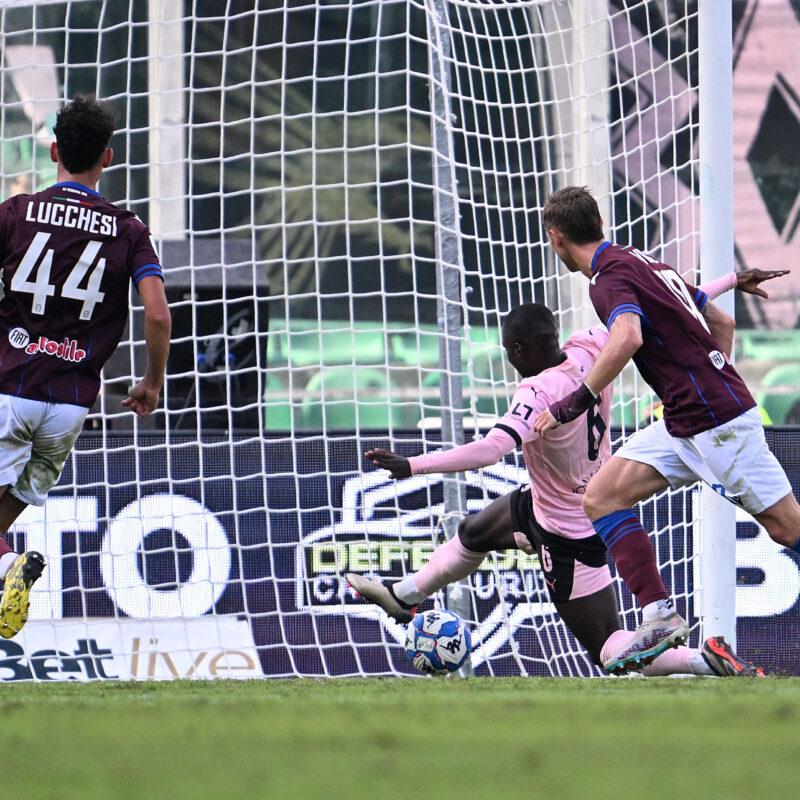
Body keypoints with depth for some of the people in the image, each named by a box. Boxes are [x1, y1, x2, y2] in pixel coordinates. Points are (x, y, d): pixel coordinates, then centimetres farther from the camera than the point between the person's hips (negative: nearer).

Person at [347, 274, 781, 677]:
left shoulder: (539, 393, -36)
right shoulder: (589, 350, -15)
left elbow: (491, 449, -49)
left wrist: (412, 465, -52)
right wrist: (731, 282, 3)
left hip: (570, 534, -10)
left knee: (611, 652, 0)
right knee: (472, 534, 31)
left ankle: (707, 660, -9)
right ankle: (403, 597, 53)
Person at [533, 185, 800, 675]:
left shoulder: (610, 278, -13)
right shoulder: (643, 262, 16)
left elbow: (628, 338, -34)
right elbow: (722, 322, 23)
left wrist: (576, 401, -27)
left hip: (717, 422, -10)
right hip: (683, 426, 10)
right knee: (602, 496, 1)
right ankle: (659, 617, -6)